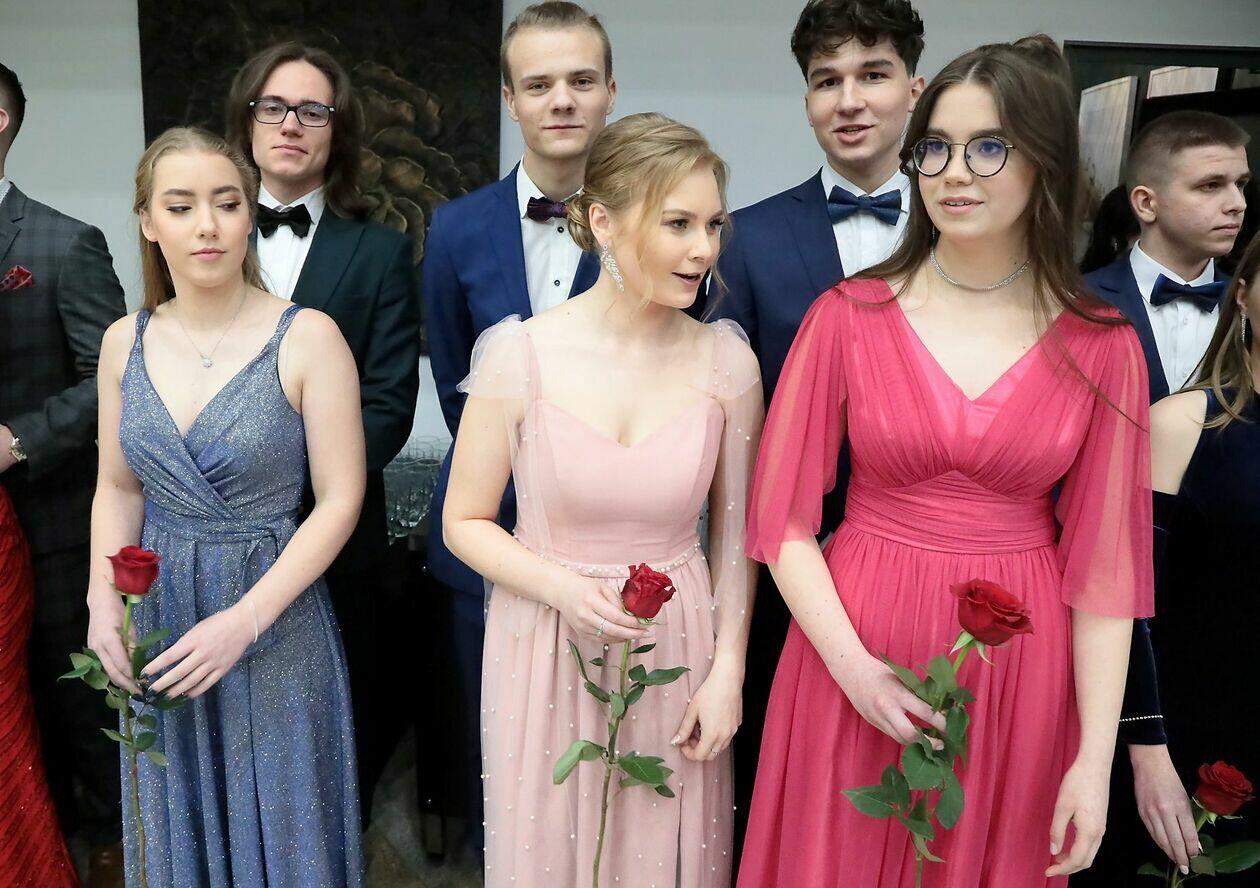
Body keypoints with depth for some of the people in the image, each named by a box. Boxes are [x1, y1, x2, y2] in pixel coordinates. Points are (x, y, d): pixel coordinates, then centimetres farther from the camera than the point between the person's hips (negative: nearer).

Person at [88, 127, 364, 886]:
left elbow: (340, 499, -13)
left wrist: (244, 620, -19)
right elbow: (118, 488, 9)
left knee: (280, 825, 13)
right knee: (177, 824, 20)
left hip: (273, 625, -4)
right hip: (156, 623, 4)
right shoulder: (125, 342, 1)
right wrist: (105, 600, -5)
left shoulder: (307, 337, -13)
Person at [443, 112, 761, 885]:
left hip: (677, 650, 1)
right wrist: (562, 587, -19)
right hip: (548, 652, -1)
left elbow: (734, 531, 1)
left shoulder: (726, 358, -8)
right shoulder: (521, 352, -14)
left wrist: (728, 671, -1)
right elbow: (465, 522, -5)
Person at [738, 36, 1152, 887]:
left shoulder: (1103, 348, -3)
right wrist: (851, 667, -13)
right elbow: (782, 516, -4)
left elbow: (1103, 563, -2)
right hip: (856, 661, 0)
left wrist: (1095, 757, -4)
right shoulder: (849, 316, -6)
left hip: (1017, 670, 1)